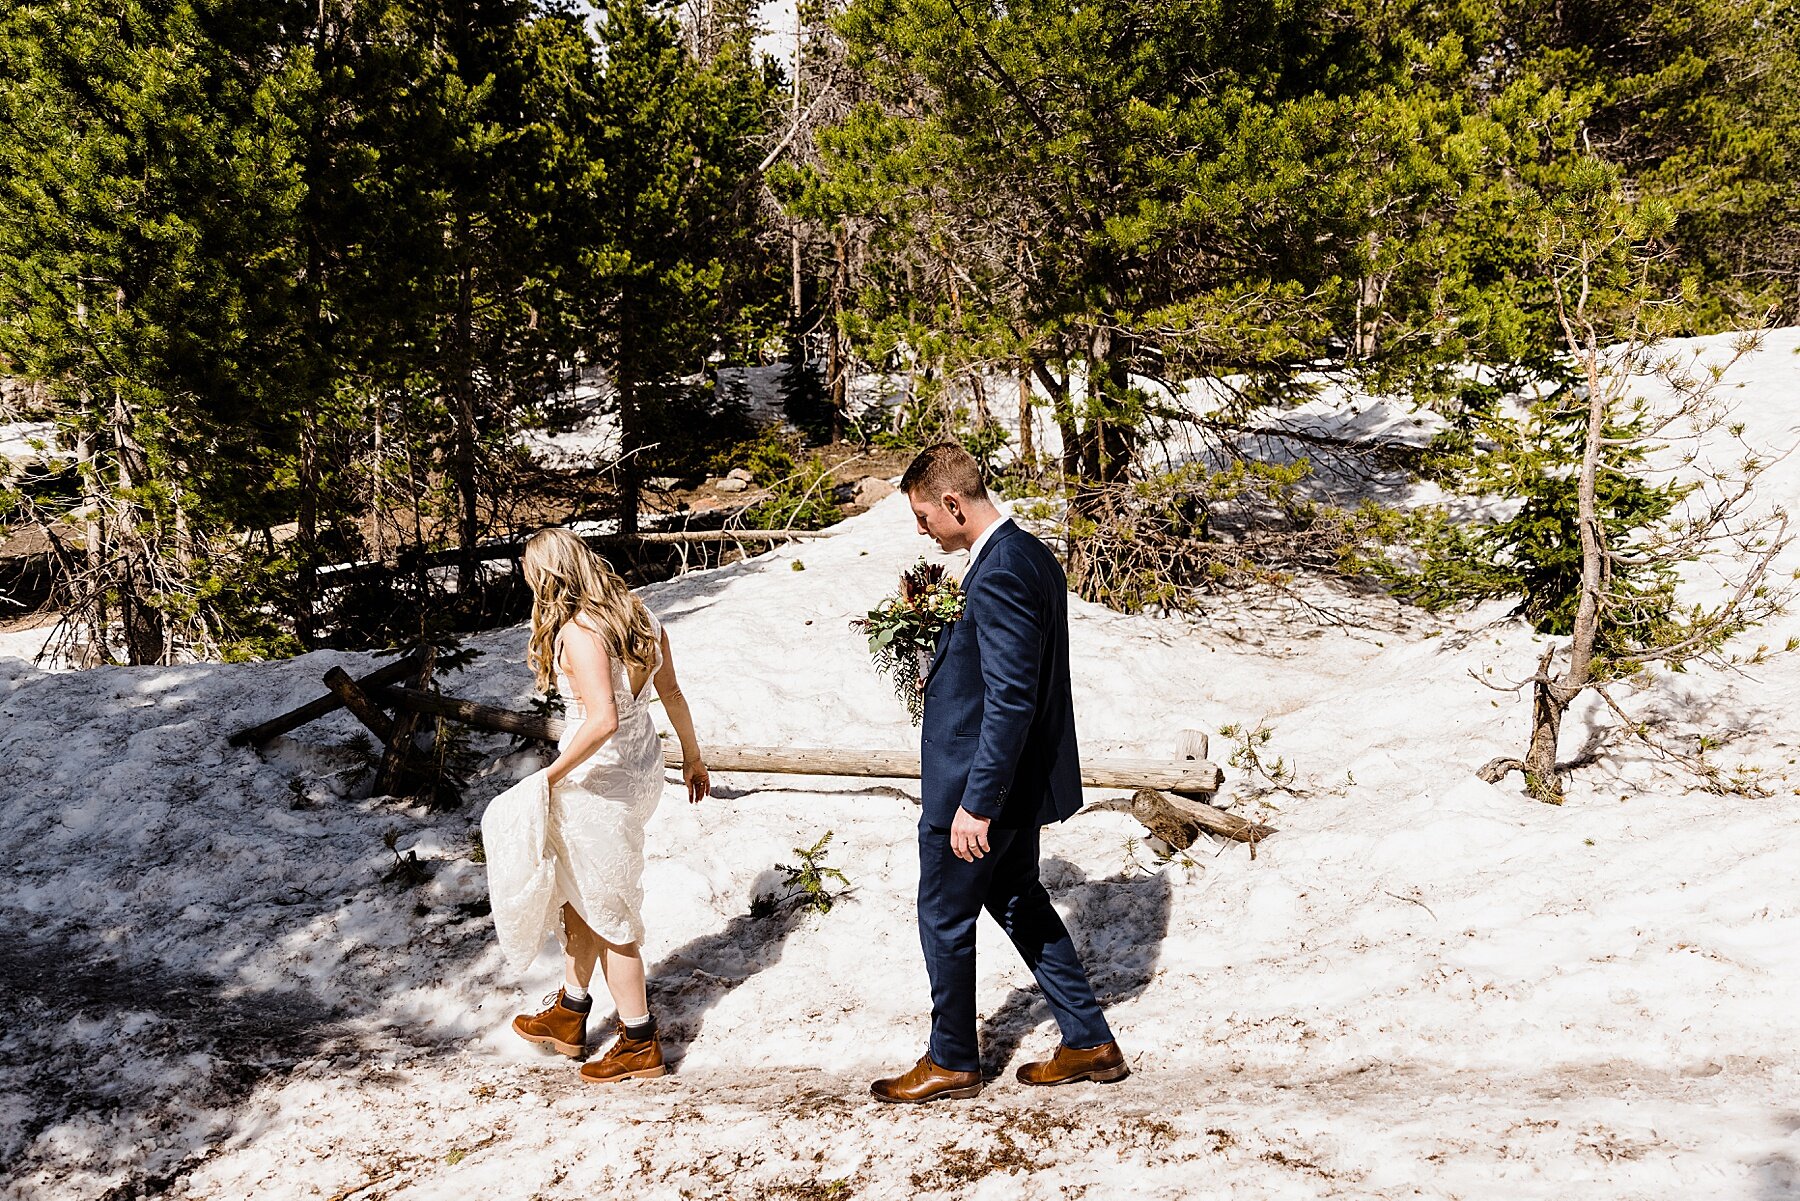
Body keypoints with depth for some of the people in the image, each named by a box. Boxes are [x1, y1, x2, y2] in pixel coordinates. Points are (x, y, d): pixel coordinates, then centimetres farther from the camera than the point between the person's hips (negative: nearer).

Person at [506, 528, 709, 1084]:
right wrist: (692, 757, 21)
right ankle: (568, 1017, 37)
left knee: (607, 912, 7)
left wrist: (552, 774, -22)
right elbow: (672, 694, 10)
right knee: (581, 894, 23)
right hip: (642, 769, 9)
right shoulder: (639, 616, 2)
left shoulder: (578, 633, -23)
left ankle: (640, 1044, 18)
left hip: (597, 782, -9)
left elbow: (603, 721, -33)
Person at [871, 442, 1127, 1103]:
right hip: (1021, 779, 10)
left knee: (945, 918, 8)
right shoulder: (1031, 555, 6)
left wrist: (976, 803, -24)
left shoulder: (999, 574, -25)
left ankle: (951, 1062, 25)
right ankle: (1090, 1044, 27)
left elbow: (1010, 699, -27)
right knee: (1019, 903, 21)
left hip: (978, 785, -10)